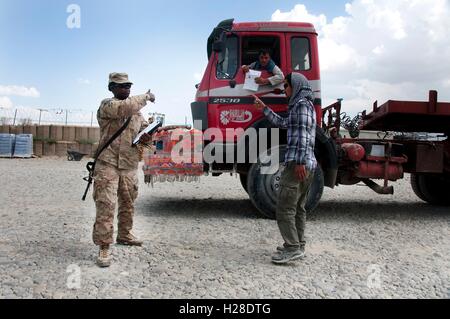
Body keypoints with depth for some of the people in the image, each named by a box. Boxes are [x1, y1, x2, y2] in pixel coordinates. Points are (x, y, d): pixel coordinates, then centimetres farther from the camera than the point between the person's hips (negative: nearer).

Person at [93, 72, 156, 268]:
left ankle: (124, 235, 34)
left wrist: (146, 137, -1)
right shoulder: (107, 105, -5)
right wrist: (146, 97, -12)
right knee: (106, 204, -11)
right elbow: (125, 107, -25)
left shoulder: (136, 110, 17)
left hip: (130, 165, 7)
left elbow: (144, 127, 23)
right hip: (108, 164, -7)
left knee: (128, 203, 16)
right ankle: (104, 247, -7)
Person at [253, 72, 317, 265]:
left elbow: (303, 135, -18)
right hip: (309, 164, 10)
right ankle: (298, 246, 18)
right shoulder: (305, 105, 23)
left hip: (297, 163, -10)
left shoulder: (301, 104, -7)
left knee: (285, 208, -9)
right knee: (299, 208, 13)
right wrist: (264, 109, 33)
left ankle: (293, 248, -9)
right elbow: (282, 123, 33)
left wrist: (300, 162, -24)